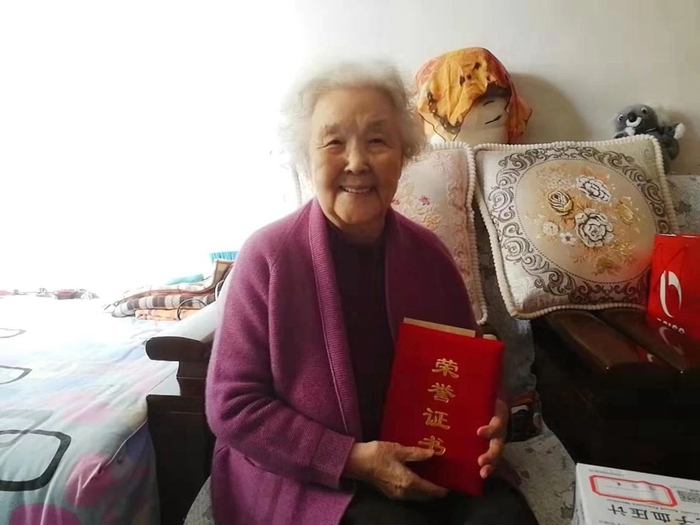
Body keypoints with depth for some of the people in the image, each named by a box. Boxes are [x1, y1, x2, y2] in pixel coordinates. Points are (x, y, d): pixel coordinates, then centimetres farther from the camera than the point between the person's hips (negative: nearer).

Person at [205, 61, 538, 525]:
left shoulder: (428, 253, -3)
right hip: (301, 473, -3)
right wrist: (351, 458, -19)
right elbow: (233, 405, -12)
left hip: (421, 463, 4)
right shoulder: (268, 256, -15)